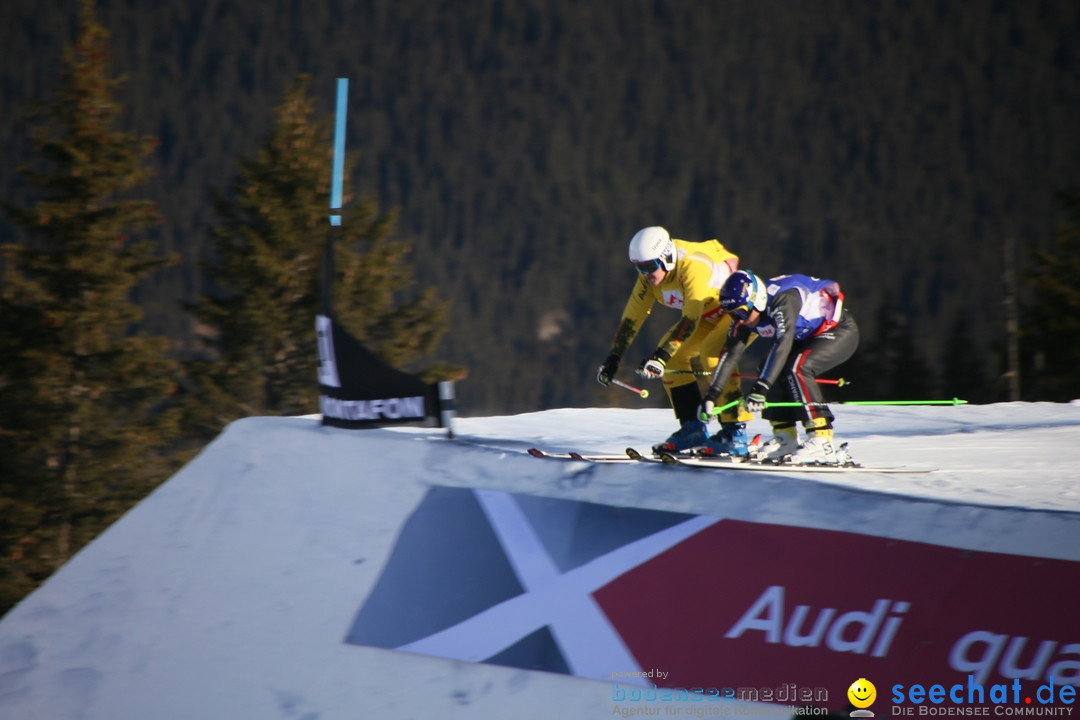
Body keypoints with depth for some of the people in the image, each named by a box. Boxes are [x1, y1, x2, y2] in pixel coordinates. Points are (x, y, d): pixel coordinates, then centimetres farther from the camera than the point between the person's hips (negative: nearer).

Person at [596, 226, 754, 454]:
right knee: (674, 355, -3)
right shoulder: (650, 275, -9)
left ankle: (735, 433, -26)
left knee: (712, 353, -29)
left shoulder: (693, 265, -33)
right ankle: (693, 428, 3)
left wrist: (662, 355, -46)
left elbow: (691, 319, -39)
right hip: (710, 315, 9)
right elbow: (632, 316, -4)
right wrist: (613, 358, -11)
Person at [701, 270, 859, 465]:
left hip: (840, 330, -9)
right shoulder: (744, 313, -10)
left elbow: (783, 344, -43)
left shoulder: (783, 299, -34)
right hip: (809, 337, 9)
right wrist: (711, 396, -13)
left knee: (797, 368, -27)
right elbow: (730, 354, -7)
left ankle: (821, 443, -29)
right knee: (770, 370, -6)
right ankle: (785, 438, 4)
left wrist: (761, 387, -49)